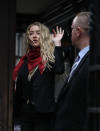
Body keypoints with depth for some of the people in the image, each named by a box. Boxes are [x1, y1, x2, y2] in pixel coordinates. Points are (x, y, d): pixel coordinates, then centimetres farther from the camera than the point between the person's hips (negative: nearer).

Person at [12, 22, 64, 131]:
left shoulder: (50, 56, -5)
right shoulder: (26, 59, 12)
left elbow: (59, 69, -26)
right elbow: (19, 87, 16)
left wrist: (57, 44, -22)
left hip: (43, 113, -6)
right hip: (25, 111, 6)